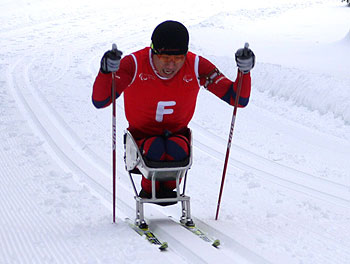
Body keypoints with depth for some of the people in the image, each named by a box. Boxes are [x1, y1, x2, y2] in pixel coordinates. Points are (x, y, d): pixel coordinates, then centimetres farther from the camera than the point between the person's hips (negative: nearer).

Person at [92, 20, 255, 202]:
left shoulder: (196, 66, -14)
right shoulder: (135, 64, -20)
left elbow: (238, 99, -12)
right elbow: (99, 102, -28)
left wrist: (244, 71, -31)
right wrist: (106, 71, -46)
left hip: (177, 135, 1)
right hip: (142, 136, -1)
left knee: (177, 149, -33)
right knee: (155, 149, -34)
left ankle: (168, 188, 0)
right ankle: (148, 189, -1)